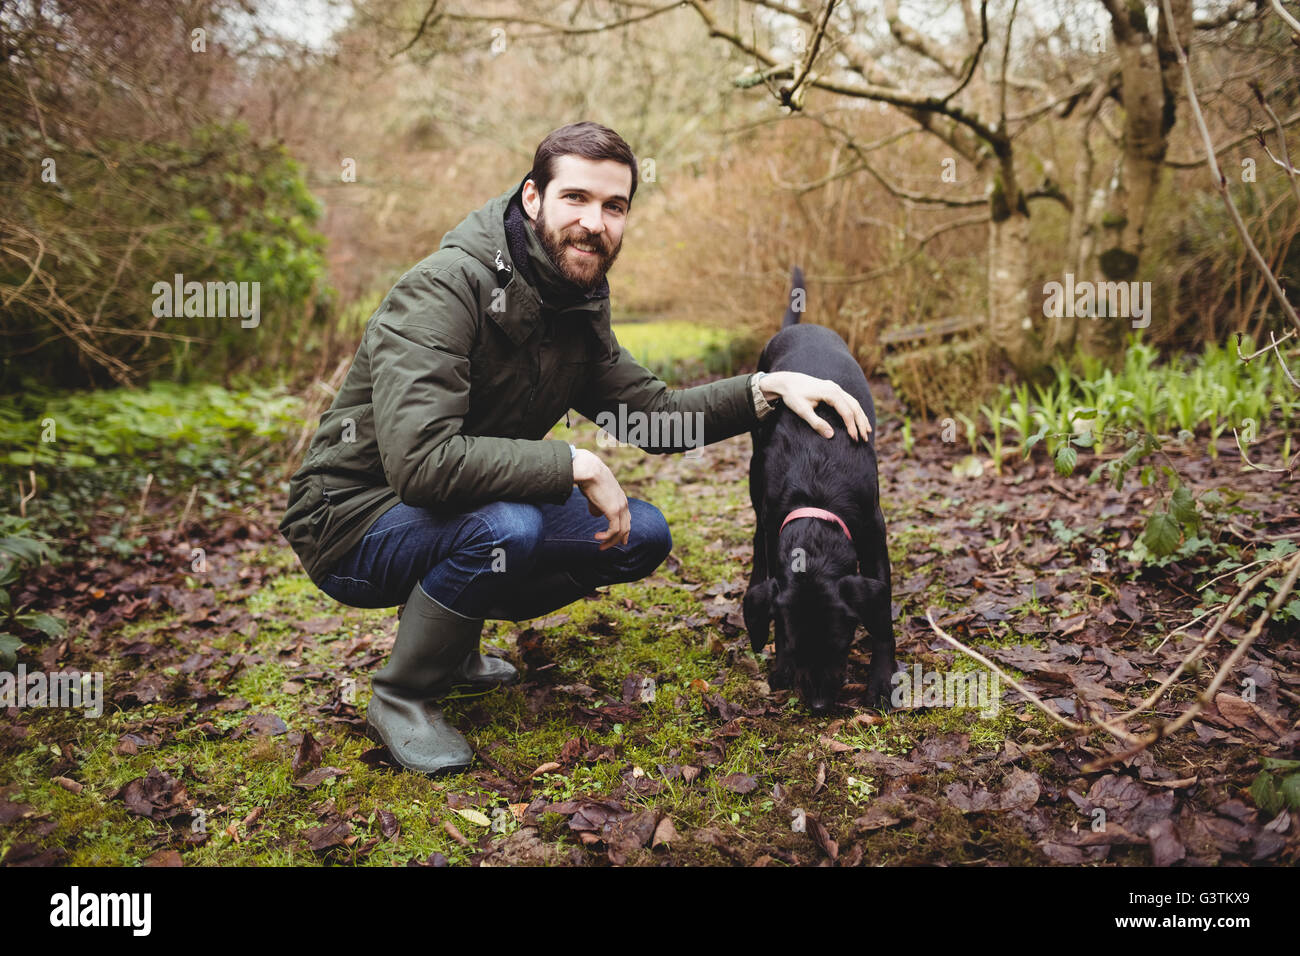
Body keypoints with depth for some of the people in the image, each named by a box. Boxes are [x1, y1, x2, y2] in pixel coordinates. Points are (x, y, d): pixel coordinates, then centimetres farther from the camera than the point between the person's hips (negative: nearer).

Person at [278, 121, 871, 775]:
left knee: (643, 536, 1)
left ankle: (452, 636, 13)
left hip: (470, 514, 8)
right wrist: (576, 465, -30)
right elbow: (420, 460, -37)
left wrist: (767, 389, -6)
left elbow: (651, 414, 7)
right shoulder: (445, 290, -26)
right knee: (506, 526, -37)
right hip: (355, 522, -8)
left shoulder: (577, 307, 1)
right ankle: (401, 698, -9)